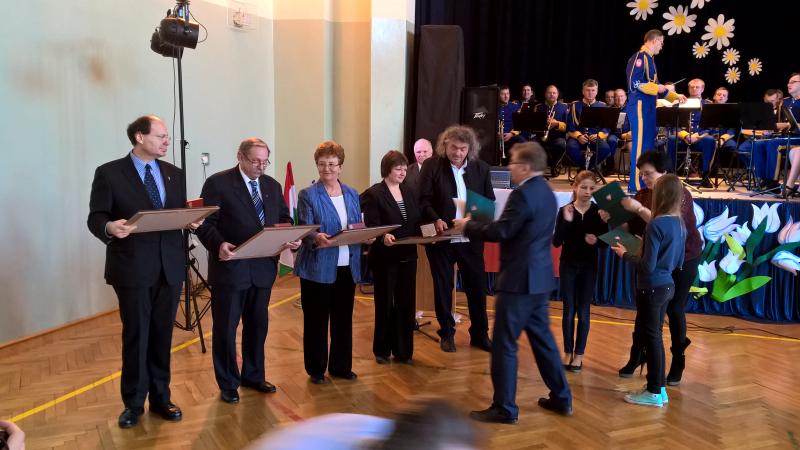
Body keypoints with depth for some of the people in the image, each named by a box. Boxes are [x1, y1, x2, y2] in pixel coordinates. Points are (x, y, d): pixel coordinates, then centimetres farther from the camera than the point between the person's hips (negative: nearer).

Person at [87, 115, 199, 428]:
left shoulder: (174, 174, 10)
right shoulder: (109, 173, -4)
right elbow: (95, 217, -7)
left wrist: (191, 221, -11)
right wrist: (110, 227, -29)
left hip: (169, 266, 4)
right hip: (132, 268, -4)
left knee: (162, 335, 11)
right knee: (136, 336, 5)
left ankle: (160, 397, 26)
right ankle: (134, 403, 22)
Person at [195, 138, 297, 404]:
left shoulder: (272, 185, 11)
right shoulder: (218, 183, -7)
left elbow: (284, 218, 13)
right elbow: (205, 222, -12)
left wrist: (292, 239, -8)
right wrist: (218, 245, -30)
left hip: (263, 267, 5)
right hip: (230, 267, -5)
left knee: (257, 325, 15)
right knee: (225, 328, 6)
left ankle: (253, 375, 31)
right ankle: (228, 384, 20)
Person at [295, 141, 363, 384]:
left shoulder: (352, 194, 10)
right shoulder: (308, 195, -5)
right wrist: (317, 238, -33)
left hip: (347, 267, 4)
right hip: (318, 268, -4)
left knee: (343, 318, 12)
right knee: (316, 320, 5)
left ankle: (340, 366, 26)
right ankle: (316, 369, 19)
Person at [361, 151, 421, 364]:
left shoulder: (409, 192, 10)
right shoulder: (374, 194, -9)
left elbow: (417, 222, 11)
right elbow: (371, 227, -16)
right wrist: (384, 237, -35)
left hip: (407, 256, 5)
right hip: (385, 257, -5)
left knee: (406, 303, 9)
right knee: (385, 304, 7)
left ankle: (403, 350, 21)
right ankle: (382, 350, 23)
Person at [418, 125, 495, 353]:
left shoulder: (481, 168, 4)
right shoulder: (431, 166, -4)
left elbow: (490, 201, 8)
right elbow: (423, 199, -7)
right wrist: (436, 220, -23)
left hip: (471, 238, 2)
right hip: (441, 238, -2)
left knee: (477, 286, 7)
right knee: (443, 287, 9)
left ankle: (479, 334, 22)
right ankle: (447, 334, 23)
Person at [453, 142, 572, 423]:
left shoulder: (523, 194, -19)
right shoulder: (546, 192, 12)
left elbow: (500, 232, -21)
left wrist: (467, 226, -6)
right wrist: (478, 223, 12)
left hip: (520, 279, -10)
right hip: (539, 277, 10)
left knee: (504, 343, -1)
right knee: (542, 337, 18)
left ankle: (504, 408, 6)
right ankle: (561, 398, 26)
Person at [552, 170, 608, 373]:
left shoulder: (598, 212, -4)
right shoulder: (564, 210, -6)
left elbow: (606, 242, 0)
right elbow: (556, 242, -11)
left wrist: (596, 241, -21)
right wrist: (566, 221, -23)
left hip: (589, 267, 0)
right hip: (568, 265, 0)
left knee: (583, 312, 5)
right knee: (569, 311, 7)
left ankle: (579, 354, 16)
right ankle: (568, 352, 19)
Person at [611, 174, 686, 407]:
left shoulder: (656, 225, -20)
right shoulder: (680, 224, 5)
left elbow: (647, 266, -20)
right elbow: (678, 263, 14)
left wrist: (625, 254, -6)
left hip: (652, 288, -8)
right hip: (667, 286, 8)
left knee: (651, 337, 2)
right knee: (655, 335, 17)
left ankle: (654, 392, 11)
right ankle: (659, 388, 25)